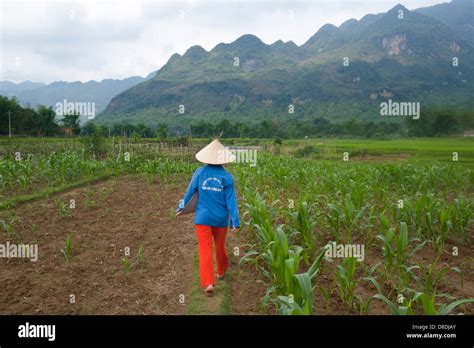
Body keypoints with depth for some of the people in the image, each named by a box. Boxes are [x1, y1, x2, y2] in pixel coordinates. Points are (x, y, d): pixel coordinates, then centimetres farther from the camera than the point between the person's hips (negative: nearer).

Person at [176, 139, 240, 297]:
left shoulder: (200, 172, -6)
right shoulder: (227, 176, -9)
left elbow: (190, 191, 1)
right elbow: (231, 200, -9)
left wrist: (182, 207, 15)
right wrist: (235, 222, -7)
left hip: (203, 217, -1)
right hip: (221, 218, 1)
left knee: (205, 250, 1)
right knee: (220, 246, 22)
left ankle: (208, 283, -10)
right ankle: (221, 271, 43)